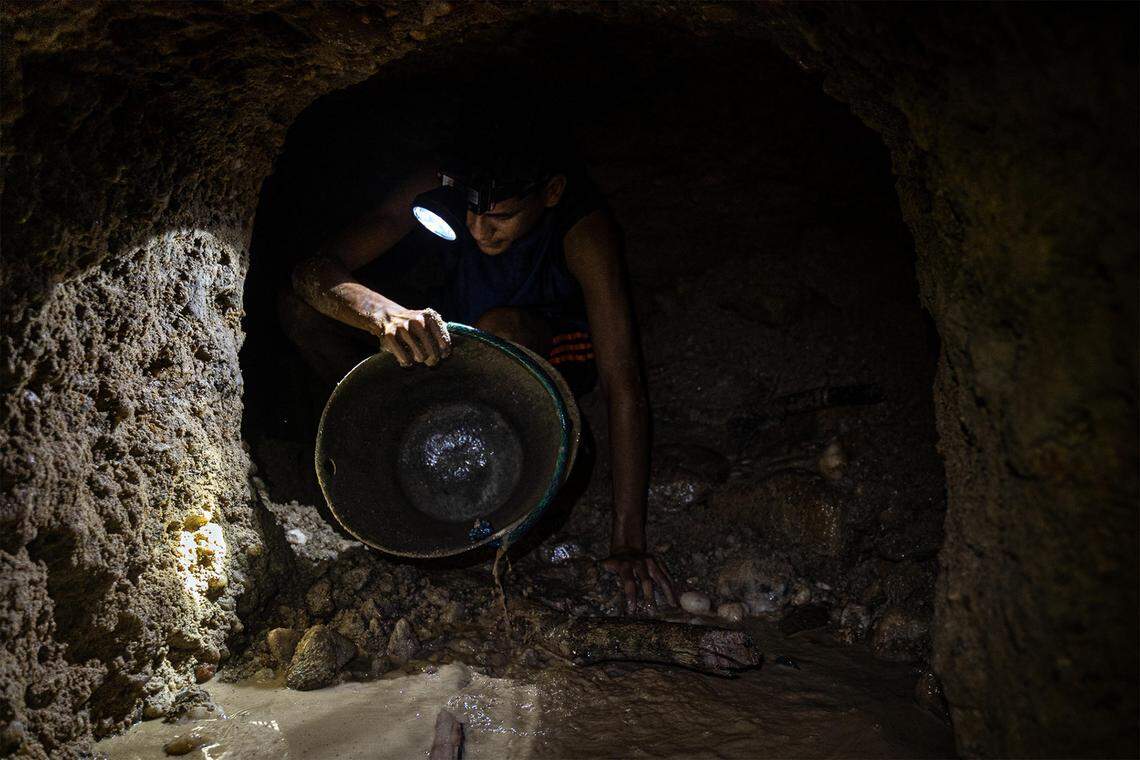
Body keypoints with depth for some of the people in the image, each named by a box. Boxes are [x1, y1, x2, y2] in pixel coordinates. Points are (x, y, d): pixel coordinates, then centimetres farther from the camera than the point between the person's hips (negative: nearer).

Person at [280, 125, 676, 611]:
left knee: (499, 328, -40)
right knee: (303, 306, -17)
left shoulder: (585, 229, -34)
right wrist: (385, 314, -56)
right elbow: (313, 270, -31)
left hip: (551, 353, -2)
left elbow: (623, 385, -35)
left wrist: (628, 543, -37)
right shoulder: (439, 189, -26)